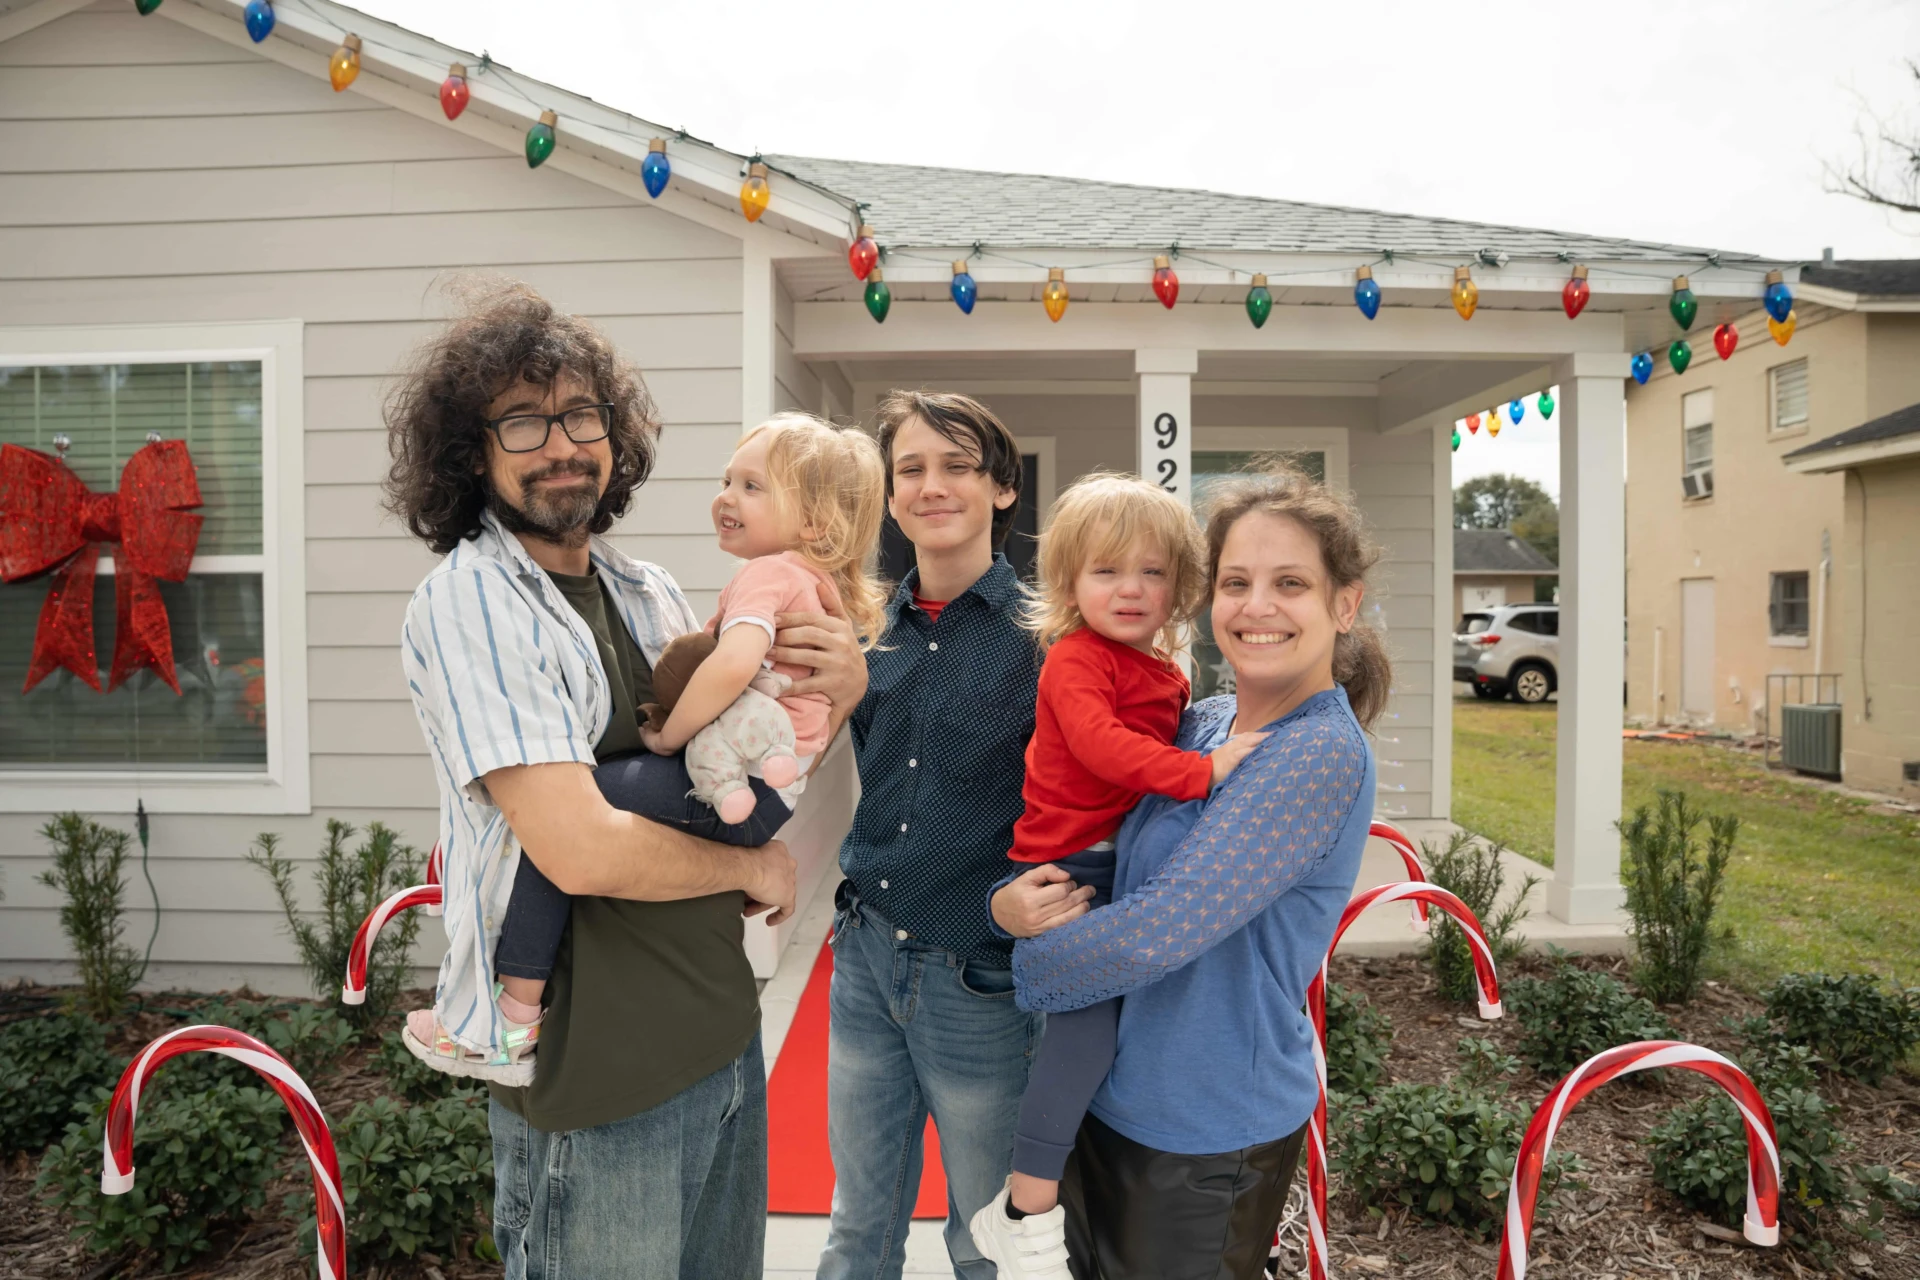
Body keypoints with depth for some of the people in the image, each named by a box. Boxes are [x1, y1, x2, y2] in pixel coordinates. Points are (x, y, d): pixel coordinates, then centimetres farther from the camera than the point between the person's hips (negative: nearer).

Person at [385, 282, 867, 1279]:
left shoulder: (651, 595, 6)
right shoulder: (466, 605, -16)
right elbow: (583, 850, -26)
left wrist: (838, 693, -6)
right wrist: (753, 866, -10)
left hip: (723, 1033, 7)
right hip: (593, 1082, -7)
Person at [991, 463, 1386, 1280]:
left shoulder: (1322, 754, -23)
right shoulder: (1198, 726, 0)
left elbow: (1160, 930, -28)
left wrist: (1028, 964, -12)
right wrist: (1008, 903, -15)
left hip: (1207, 1139, -6)